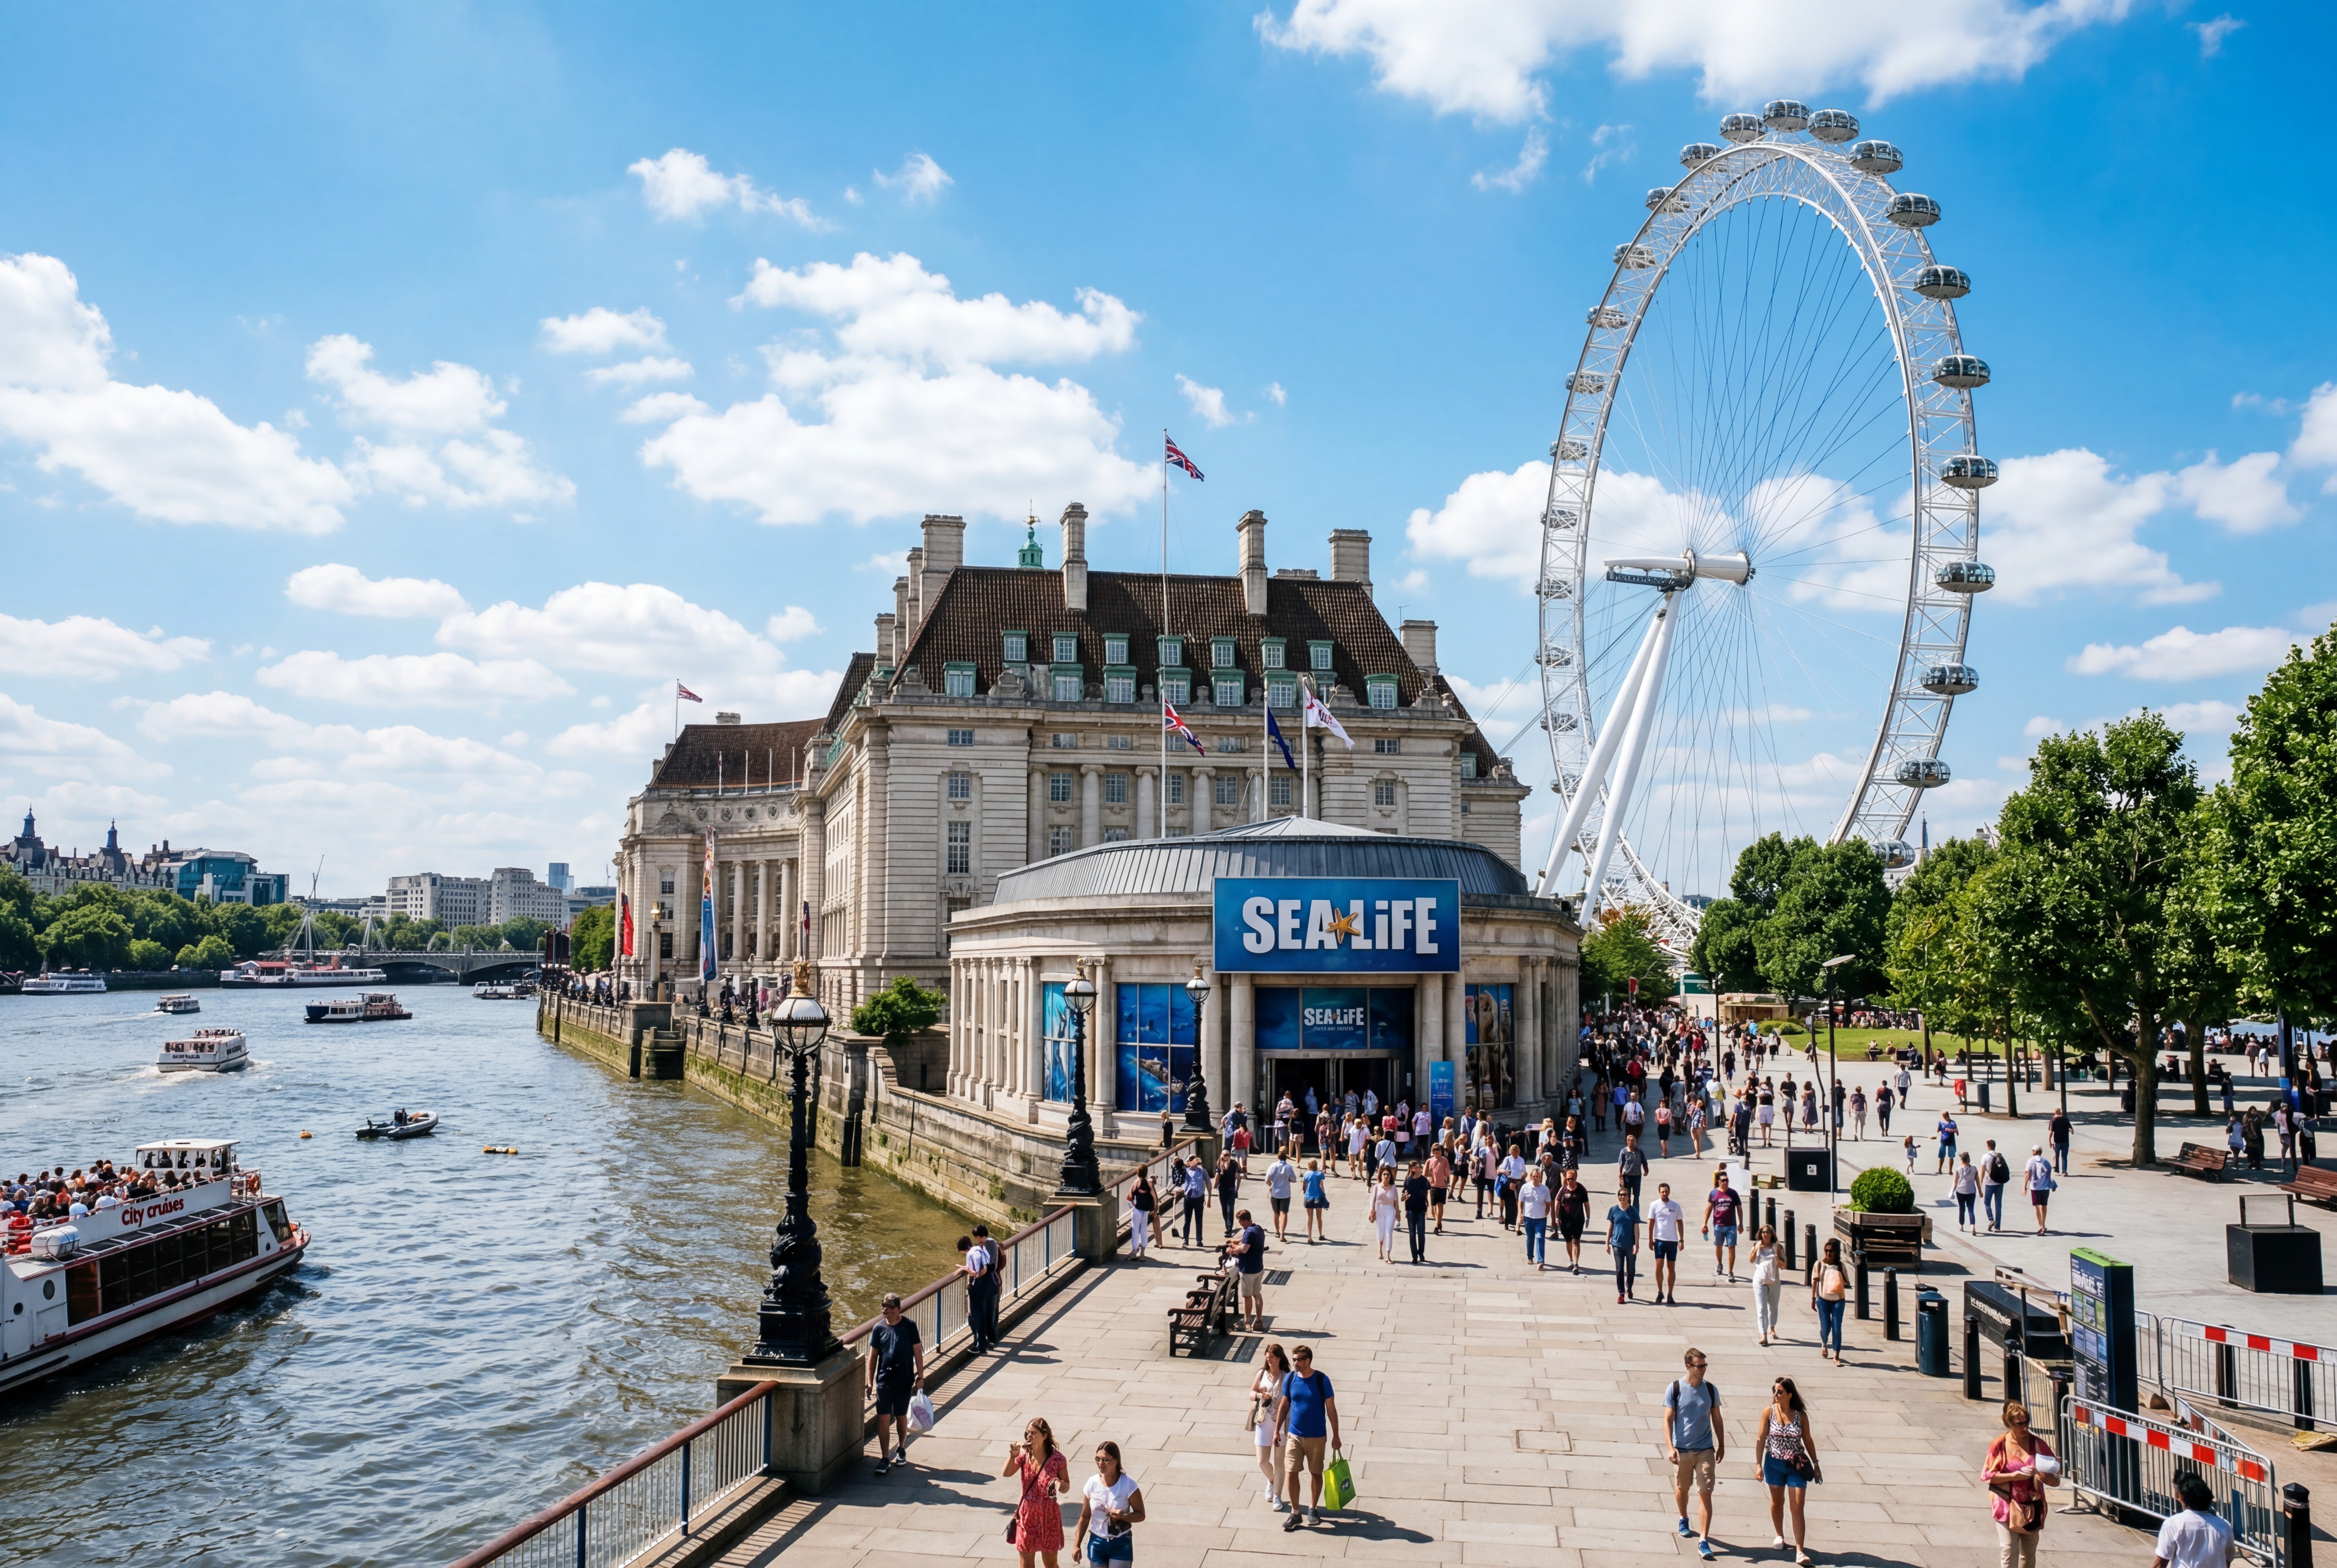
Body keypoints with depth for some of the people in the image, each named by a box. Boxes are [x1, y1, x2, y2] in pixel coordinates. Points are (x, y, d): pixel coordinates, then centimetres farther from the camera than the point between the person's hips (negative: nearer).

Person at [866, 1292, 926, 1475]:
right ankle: (885, 1458, 3)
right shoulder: (879, 1328, -2)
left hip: (904, 1380, -1)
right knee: (883, 1419, -3)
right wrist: (870, 1383, 0)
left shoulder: (909, 1326, -6)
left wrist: (920, 1377, -4)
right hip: (884, 1381, 1)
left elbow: (918, 1351, -1)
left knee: (901, 1417, 11)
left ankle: (901, 1449, 34)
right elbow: (873, 1356, 2)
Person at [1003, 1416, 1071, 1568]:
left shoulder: (1057, 1458, -13)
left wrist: (1060, 1485, -28)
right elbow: (1006, 1473, -12)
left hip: (1049, 1515, -3)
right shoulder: (1024, 1454, -4)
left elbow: (1067, 1486, -6)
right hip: (1027, 1514, 3)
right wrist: (1013, 1455, -25)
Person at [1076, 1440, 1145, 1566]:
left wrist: (1123, 1516, -28)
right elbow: (1085, 1517, 3)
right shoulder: (1092, 1483, -6)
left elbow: (1141, 1515, -9)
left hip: (1121, 1544, -3)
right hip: (1097, 1543, 3)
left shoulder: (1128, 1485, -16)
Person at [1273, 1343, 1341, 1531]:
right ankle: (1295, 1513, 7)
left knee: (1316, 1473, 11)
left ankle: (1313, 1509, 29)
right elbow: (1283, 1406, 7)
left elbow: (1331, 1409, -6)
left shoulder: (1321, 1380, -11)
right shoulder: (1290, 1379, -3)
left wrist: (1336, 1436, -5)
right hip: (1294, 1435, 2)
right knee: (1291, 1473, -4)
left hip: (1317, 1437, -2)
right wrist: (1277, 1431, 8)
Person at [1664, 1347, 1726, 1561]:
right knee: (1682, 1488, 17)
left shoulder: (1711, 1390, 0)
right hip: (1682, 1450, -1)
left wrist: (1722, 1445, 12)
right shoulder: (1675, 1389, -8)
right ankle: (1684, 1519, 47)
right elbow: (1668, 1420, -7)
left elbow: (1717, 1419, 11)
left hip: (1706, 1449, 1)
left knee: (1705, 1494, -7)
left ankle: (1703, 1541, -6)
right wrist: (1670, 1447, -16)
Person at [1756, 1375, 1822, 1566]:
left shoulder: (1801, 1415, -7)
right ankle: (1779, 1536, 42)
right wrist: (1759, 1464, -9)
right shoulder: (1768, 1412, -9)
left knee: (1798, 1508, -5)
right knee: (1777, 1501, 18)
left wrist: (1816, 1464, 6)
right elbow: (1761, 1439, -5)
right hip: (1775, 1464, 1)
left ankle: (1800, 1552, -5)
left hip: (1797, 1466, -1)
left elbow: (1808, 1440, 4)